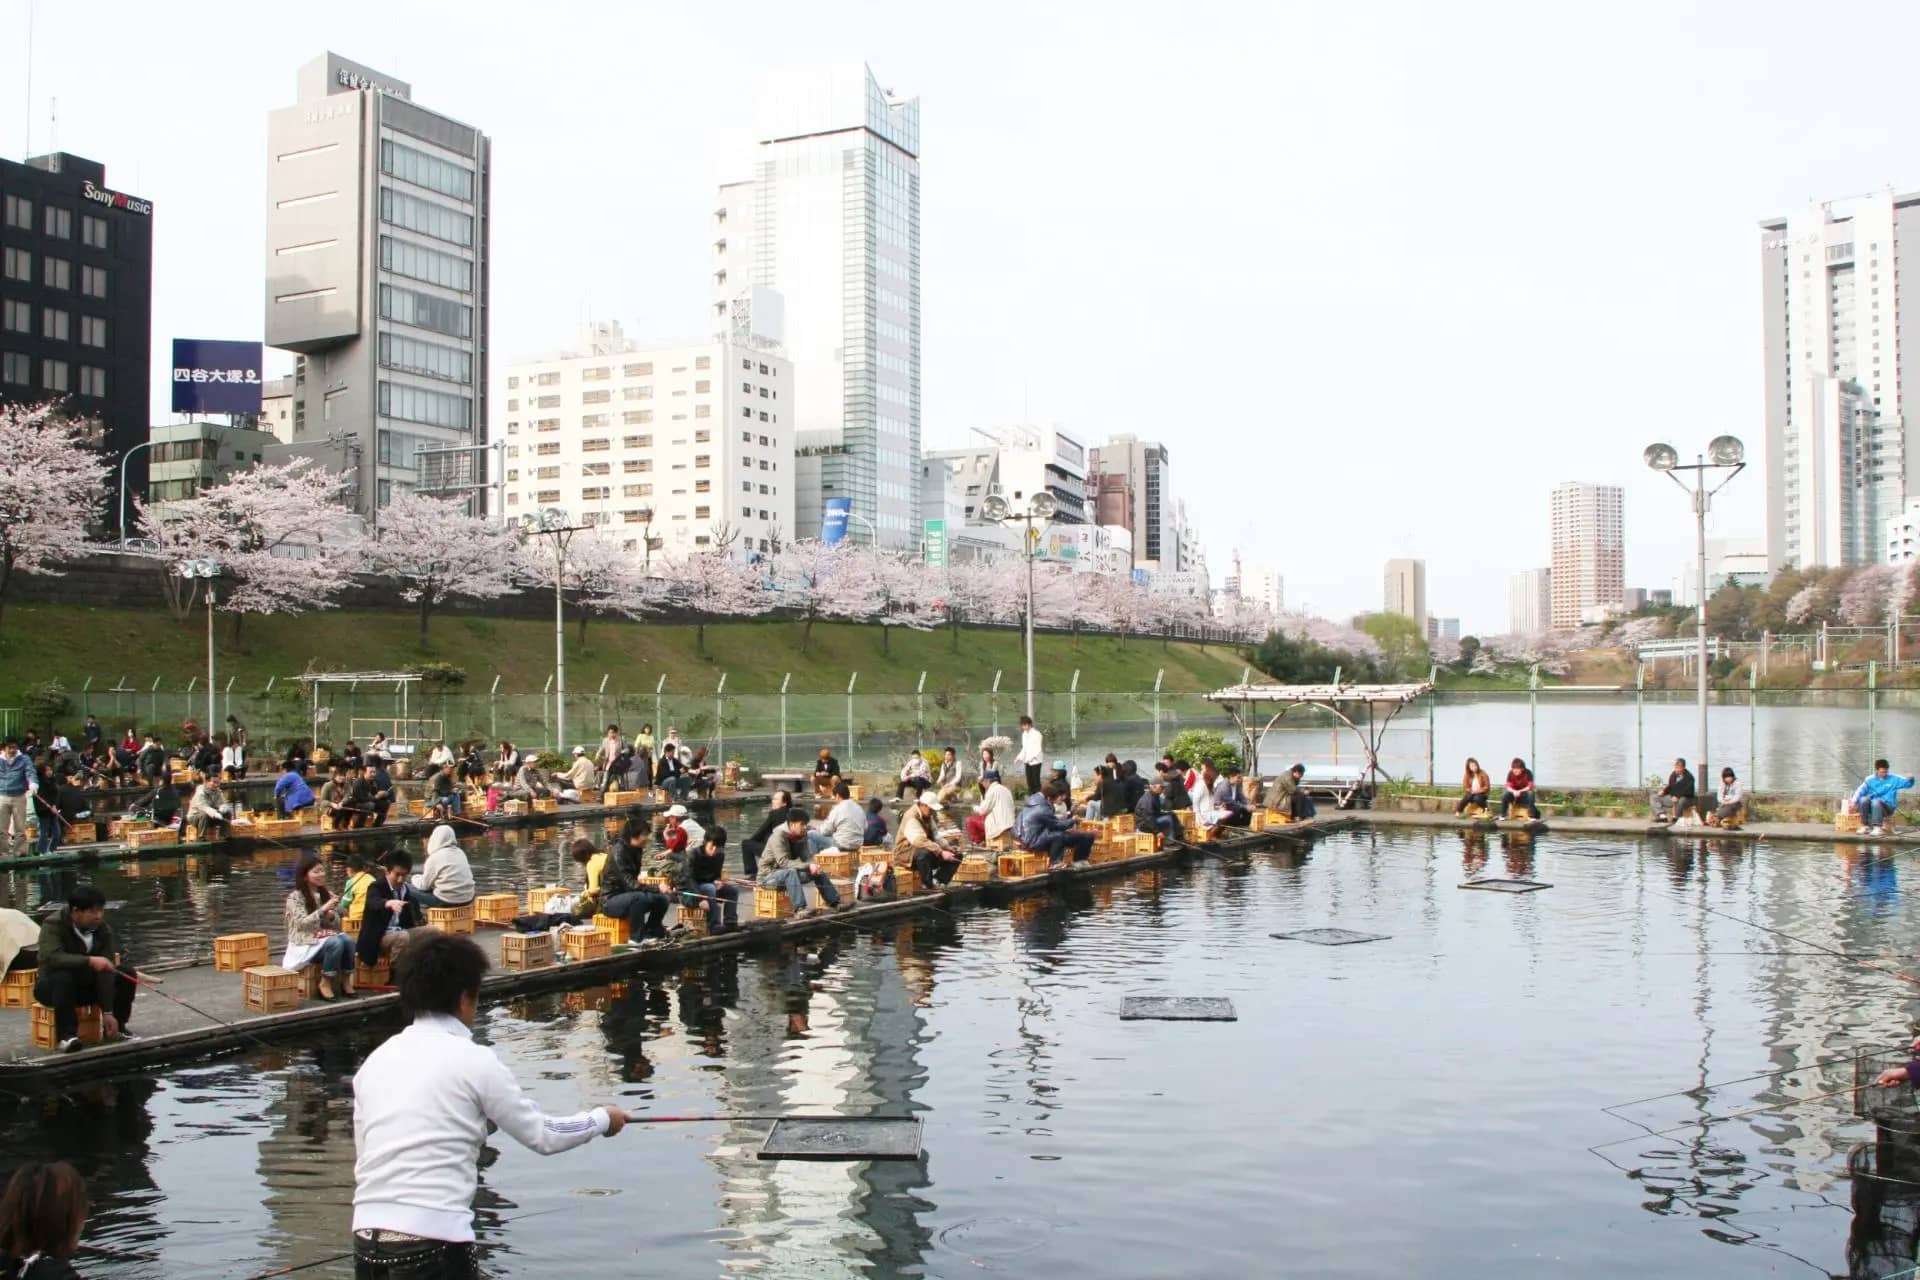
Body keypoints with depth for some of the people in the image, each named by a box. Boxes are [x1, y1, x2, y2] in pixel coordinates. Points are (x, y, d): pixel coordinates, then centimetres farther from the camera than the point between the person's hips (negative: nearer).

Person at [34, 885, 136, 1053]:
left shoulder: (104, 929, -11)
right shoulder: (53, 925, -21)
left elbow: (106, 970, -18)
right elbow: (51, 957, -38)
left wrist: (107, 1012, -24)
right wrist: (89, 961, -49)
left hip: (87, 986, 4)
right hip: (52, 986, -4)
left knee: (127, 974, -14)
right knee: (63, 977, -37)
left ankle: (115, 1029, -1)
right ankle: (67, 1035, -30)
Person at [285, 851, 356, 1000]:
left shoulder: (327, 894, 11)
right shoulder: (295, 897, -6)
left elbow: (336, 925, 11)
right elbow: (302, 923, -17)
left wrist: (331, 917, -12)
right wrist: (323, 909, -26)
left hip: (327, 937, 5)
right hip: (306, 943, -5)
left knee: (347, 940, -28)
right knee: (335, 943, -33)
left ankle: (346, 980, -17)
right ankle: (325, 983, -20)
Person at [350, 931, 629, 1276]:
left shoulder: (375, 1060, 10)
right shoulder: (473, 1060, -5)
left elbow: (366, 1155, 17)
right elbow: (543, 1137, 2)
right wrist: (603, 1118, 20)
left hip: (367, 1245, 5)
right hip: (433, 1244, -5)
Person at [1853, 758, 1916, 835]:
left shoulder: (1894, 779, 3)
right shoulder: (1870, 780, 6)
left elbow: (1907, 783, -3)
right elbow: (1860, 791, 3)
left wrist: (1910, 779, -27)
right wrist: (1854, 802, -11)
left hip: (1887, 807, -2)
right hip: (1872, 808, 2)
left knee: (1876, 801, -35)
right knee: (1863, 799, -30)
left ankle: (1877, 828, -39)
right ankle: (1865, 826, -22)